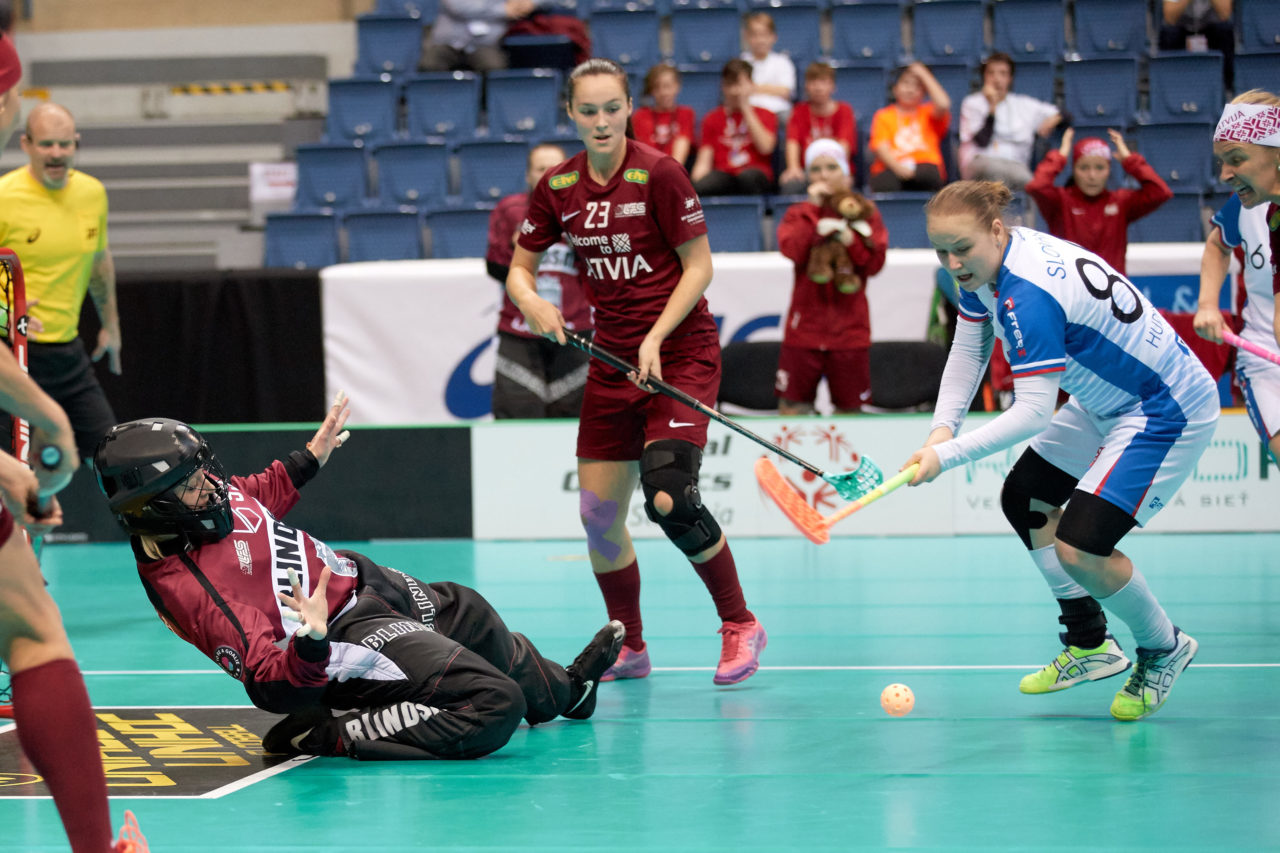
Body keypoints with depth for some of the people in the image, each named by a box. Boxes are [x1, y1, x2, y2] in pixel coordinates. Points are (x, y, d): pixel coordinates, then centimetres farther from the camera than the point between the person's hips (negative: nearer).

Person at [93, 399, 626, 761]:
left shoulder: (202, 489, -6)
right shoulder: (188, 588, -33)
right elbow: (273, 679, -35)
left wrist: (310, 458, 23)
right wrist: (310, 640, -53)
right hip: (346, 636, -10)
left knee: (473, 617, 30)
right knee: (494, 705, -19)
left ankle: (563, 691, 57)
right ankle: (327, 735, -11)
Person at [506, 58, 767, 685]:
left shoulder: (658, 173, -12)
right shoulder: (558, 187, 3)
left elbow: (699, 266, -9)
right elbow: (519, 267, 10)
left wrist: (656, 337, -19)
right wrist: (532, 302, -12)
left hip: (681, 351, -6)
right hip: (612, 360, 6)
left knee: (671, 499, -21)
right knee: (598, 514, 3)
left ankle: (740, 626, -2)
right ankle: (629, 650, 23)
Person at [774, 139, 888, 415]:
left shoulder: (866, 213, 9)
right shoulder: (798, 214, 10)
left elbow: (874, 263, -1)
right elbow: (791, 251, -10)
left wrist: (848, 237, -15)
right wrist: (814, 209, -8)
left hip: (850, 328, 0)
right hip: (804, 327, 0)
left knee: (850, 409, 1)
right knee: (792, 405, -6)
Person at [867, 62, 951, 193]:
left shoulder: (928, 112, 24)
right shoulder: (883, 116, 20)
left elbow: (943, 105, -1)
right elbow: (881, 148, 3)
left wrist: (923, 74, 8)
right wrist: (897, 166, -18)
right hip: (891, 168, -1)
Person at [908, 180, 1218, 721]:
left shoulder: (1029, 295, -33)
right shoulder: (985, 266, -5)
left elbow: (1033, 412, -33)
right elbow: (968, 351, 6)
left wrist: (946, 456, -32)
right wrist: (942, 427, -9)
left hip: (1167, 411, -11)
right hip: (1105, 402, 11)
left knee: (1079, 547, -19)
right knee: (1024, 499, 18)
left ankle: (1163, 648, 8)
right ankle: (1091, 645, 29)